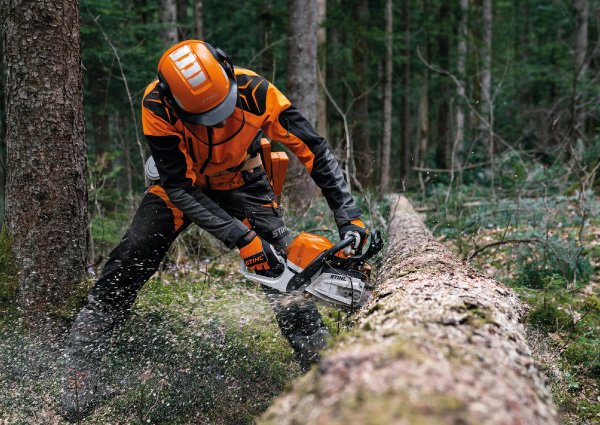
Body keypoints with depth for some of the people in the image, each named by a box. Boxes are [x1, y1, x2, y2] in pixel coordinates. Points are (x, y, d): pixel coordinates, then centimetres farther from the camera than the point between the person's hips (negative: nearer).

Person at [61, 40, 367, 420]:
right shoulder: (157, 107, -34)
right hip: (181, 182, -1)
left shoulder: (254, 92, -33)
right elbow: (179, 187, -32)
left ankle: (320, 357, -2)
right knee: (127, 266, -13)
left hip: (241, 184, 1)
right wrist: (241, 238, -38)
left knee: (282, 261, -15)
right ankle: (82, 364, -2)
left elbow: (316, 151, -26)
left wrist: (349, 215, -32)